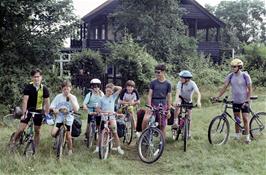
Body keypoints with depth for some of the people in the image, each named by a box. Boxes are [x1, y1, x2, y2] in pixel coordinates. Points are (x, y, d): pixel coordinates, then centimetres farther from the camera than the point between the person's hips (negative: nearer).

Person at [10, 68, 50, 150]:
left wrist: (46, 114, -12)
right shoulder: (28, 87, -17)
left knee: (37, 131, 7)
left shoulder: (44, 88, -12)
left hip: (38, 110, 2)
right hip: (28, 110, -2)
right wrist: (24, 113, -28)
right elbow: (25, 100, -21)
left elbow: (47, 102, -8)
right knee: (21, 129, -9)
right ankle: (13, 144, 12)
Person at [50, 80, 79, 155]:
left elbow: (76, 110, -16)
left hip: (68, 119, -1)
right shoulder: (58, 97, 0)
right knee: (53, 133, -17)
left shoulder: (73, 97, -3)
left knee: (68, 136, 0)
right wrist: (54, 109, -24)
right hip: (59, 118, 1)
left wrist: (71, 98, -19)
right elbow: (51, 107, -1)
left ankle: (70, 150, 25)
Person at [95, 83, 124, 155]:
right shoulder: (102, 99, 2)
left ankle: (118, 148, 8)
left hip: (111, 117, 0)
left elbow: (120, 89, 1)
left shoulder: (113, 97, 5)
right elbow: (98, 109, 1)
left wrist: (113, 87, 1)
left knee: (115, 133, 0)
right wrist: (103, 111, -14)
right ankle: (97, 148, 11)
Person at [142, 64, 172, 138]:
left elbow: (169, 97, 4)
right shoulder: (153, 82, 2)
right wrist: (149, 106, -12)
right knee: (145, 120, -25)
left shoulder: (168, 84, 2)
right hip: (153, 104, 0)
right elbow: (149, 95, -1)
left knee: (162, 127, 4)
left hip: (163, 105, 0)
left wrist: (168, 109, 1)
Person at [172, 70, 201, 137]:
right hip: (181, 98, 0)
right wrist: (176, 101, -55)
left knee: (189, 116, 1)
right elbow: (177, 92, -37)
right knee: (177, 105, -35)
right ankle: (175, 122, -24)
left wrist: (198, 101, -54)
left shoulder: (192, 84, -27)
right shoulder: (180, 83, -24)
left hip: (188, 101, 1)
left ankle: (189, 132, 18)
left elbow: (198, 93, -36)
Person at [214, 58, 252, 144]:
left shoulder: (245, 76, -11)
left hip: (244, 101, -3)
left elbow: (250, 89, -8)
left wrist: (247, 100, -16)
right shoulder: (230, 76, -2)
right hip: (235, 101, 4)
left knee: (245, 119, -5)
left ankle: (247, 137, 3)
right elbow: (224, 87, -3)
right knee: (237, 119, 11)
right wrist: (217, 96, -12)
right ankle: (237, 135, 22)